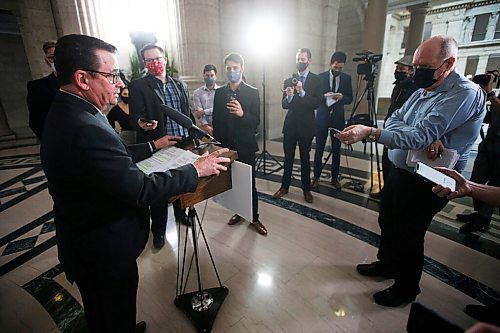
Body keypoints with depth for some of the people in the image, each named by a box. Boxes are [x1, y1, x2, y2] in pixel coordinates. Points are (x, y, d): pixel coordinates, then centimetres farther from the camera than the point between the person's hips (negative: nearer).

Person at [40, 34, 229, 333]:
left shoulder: (66, 112, 0)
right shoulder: (84, 128, -33)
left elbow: (115, 158, 8)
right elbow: (140, 189, -32)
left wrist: (153, 146, 13)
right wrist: (196, 170, -23)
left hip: (86, 239, 10)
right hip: (105, 250, -10)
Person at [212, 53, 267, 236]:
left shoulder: (252, 92, -3)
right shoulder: (219, 93, 6)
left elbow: (256, 122, -7)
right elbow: (216, 121, 8)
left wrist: (242, 113, -27)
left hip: (245, 146, -3)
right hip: (226, 146, 3)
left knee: (249, 183, 5)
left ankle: (254, 217, 21)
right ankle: (238, 212, 32)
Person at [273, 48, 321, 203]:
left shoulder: (316, 80, -2)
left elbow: (316, 103, -12)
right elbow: (284, 104, 1)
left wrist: (302, 92, -25)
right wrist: (289, 96, -20)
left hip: (306, 125, -2)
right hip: (290, 124, 2)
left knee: (305, 158, 8)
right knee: (288, 158, 9)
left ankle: (306, 189, 22)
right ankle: (284, 186, 22)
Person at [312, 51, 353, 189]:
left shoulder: (347, 78, 6)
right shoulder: (320, 77, 0)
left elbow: (350, 99, 6)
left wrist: (342, 97, -15)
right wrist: (324, 96, -19)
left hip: (338, 118, 2)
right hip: (322, 117, -2)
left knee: (336, 150, 7)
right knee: (319, 149, 2)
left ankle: (334, 178, 20)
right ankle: (316, 177, 15)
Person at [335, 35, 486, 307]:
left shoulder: (466, 93, -19)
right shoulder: (423, 90, 7)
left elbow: (420, 136, -30)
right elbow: (394, 121, 0)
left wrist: (370, 133, -38)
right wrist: (425, 138, -19)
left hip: (426, 181, -8)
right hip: (400, 171, 8)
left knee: (408, 236, 7)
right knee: (387, 222, 21)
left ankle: (406, 289, 32)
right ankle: (386, 264, 46)